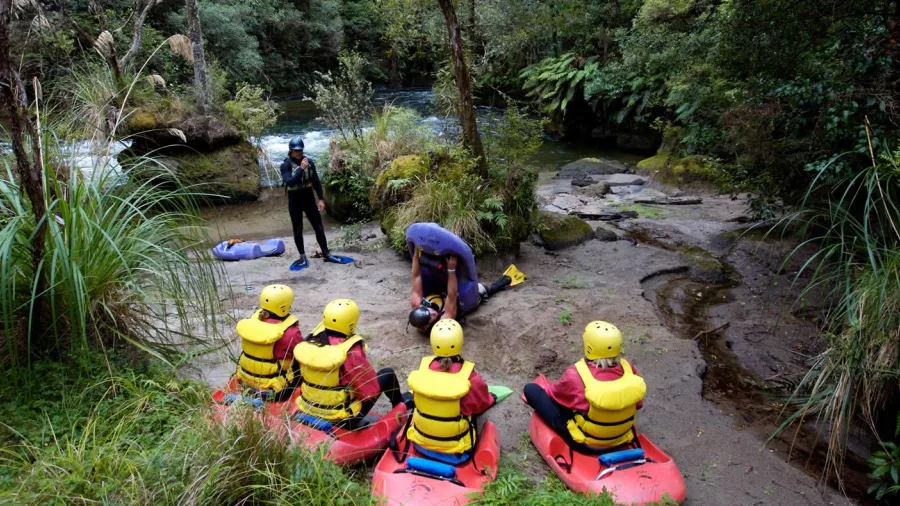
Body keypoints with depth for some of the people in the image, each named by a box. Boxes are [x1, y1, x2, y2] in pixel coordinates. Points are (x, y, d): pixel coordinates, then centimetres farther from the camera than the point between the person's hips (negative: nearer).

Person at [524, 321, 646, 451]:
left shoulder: (576, 375, -28)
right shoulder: (628, 368, -18)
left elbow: (553, 395, -6)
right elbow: (638, 404, -1)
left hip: (584, 444, -5)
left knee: (531, 389, -1)